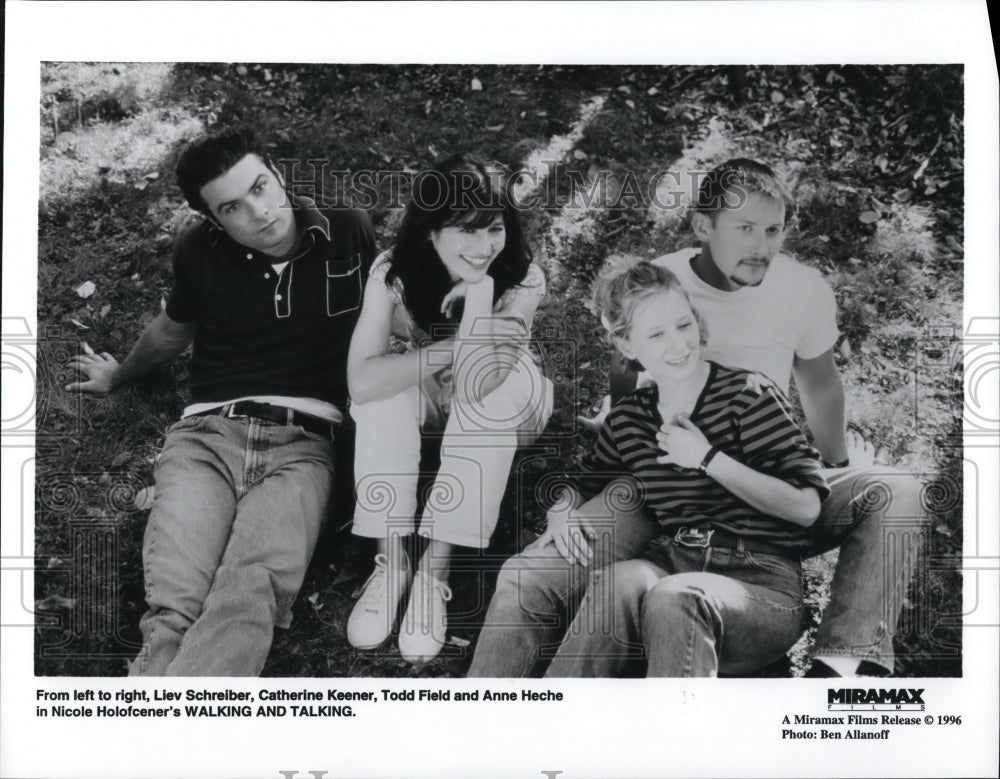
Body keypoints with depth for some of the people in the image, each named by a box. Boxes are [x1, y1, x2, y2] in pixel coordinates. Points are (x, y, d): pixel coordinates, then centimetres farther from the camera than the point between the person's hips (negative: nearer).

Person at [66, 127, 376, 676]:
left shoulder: (349, 234, 8)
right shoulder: (200, 251, 10)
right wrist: (120, 375, 47)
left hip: (301, 442, -1)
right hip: (207, 434, 2)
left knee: (249, 597, -32)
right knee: (172, 609, -27)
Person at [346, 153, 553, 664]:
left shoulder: (522, 280, -27)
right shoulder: (393, 272, -23)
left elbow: (475, 385, -38)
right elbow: (362, 381, -35)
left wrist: (480, 291, -42)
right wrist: (453, 348, -38)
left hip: (501, 412, -1)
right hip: (425, 404, 1)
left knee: (494, 381, -35)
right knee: (384, 385, -32)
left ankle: (434, 570, -30)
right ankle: (391, 561, -22)